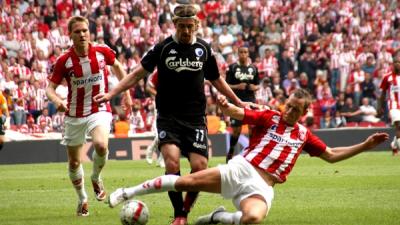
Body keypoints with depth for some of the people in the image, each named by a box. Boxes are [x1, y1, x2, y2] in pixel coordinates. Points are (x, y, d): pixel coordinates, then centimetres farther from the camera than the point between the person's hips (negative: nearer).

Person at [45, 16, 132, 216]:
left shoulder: (102, 52, -7)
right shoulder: (64, 61, -10)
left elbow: (117, 67, 14)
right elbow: (50, 87, -8)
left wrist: (126, 92, 10)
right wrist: (56, 100, -29)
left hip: (99, 110, -1)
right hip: (74, 115, 1)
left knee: (101, 145, -30)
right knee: (74, 162, 9)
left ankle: (96, 178, 0)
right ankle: (82, 198, 34)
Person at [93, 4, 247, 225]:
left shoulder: (204, 49, 6)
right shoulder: (163, 48, -2)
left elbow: (217, 80, 20)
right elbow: (138, 74, -1)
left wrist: (238, 102, 22)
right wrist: (111, 93, -11)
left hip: (195, 118, 2)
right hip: (168, 117, -2)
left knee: (200, 166, -10)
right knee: (172, 161, -21)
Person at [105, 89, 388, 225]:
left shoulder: (304, 135, 16)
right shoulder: (269, 118, 7)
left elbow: (331, 155, 23)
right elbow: (238, 113, -7)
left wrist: (365, 145, 14)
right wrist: (225, 105, -31)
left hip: (262, 187, 1)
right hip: (241, 169, -1)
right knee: (185, 181, -15)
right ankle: (128, 192, -1)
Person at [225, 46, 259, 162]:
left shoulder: (253, 68, 9)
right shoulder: (232, 67, 0)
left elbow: (258, 85, 15)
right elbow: (227, 85, 1)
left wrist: (254, 87, -8)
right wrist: (237, 87, -16)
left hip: (250, 101, 2)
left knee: (253, 127, -4)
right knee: (236, 129, 1)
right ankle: (230, 152, 17)